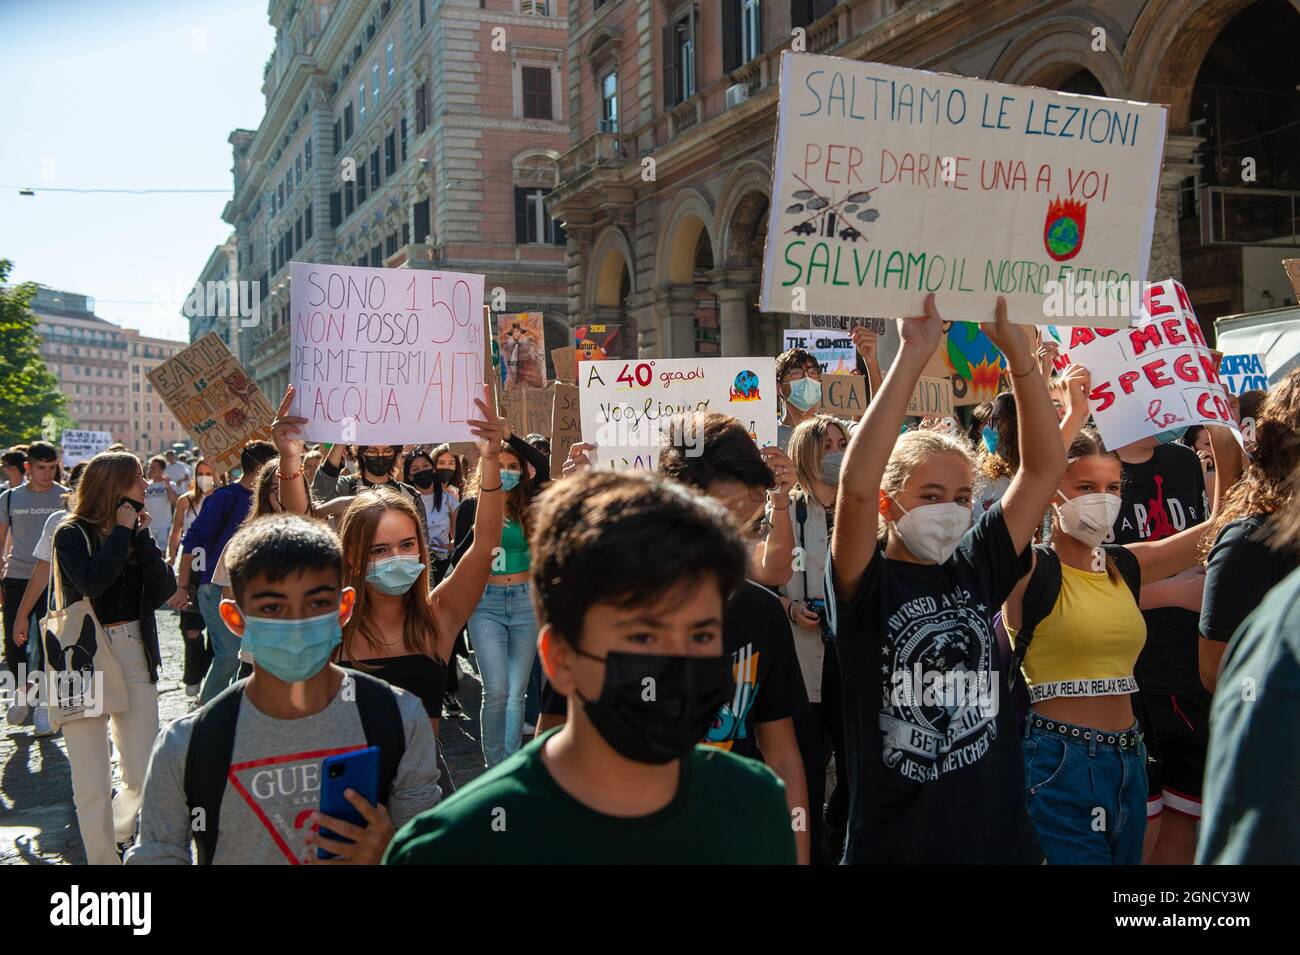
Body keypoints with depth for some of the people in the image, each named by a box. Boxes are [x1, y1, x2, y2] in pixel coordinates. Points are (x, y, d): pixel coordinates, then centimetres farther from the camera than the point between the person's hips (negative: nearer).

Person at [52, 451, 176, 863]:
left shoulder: (135, 532, 11)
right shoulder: (73, 533, -4)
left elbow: (165, 588, -1)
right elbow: (91, 582, -23)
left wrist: (141, 535, -6)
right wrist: (122, 531, -13)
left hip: (135, 656, 5)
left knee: (143, 778, 6)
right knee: (93, 787, -4)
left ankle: (114, 832, 34)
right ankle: (102, 856, 14)